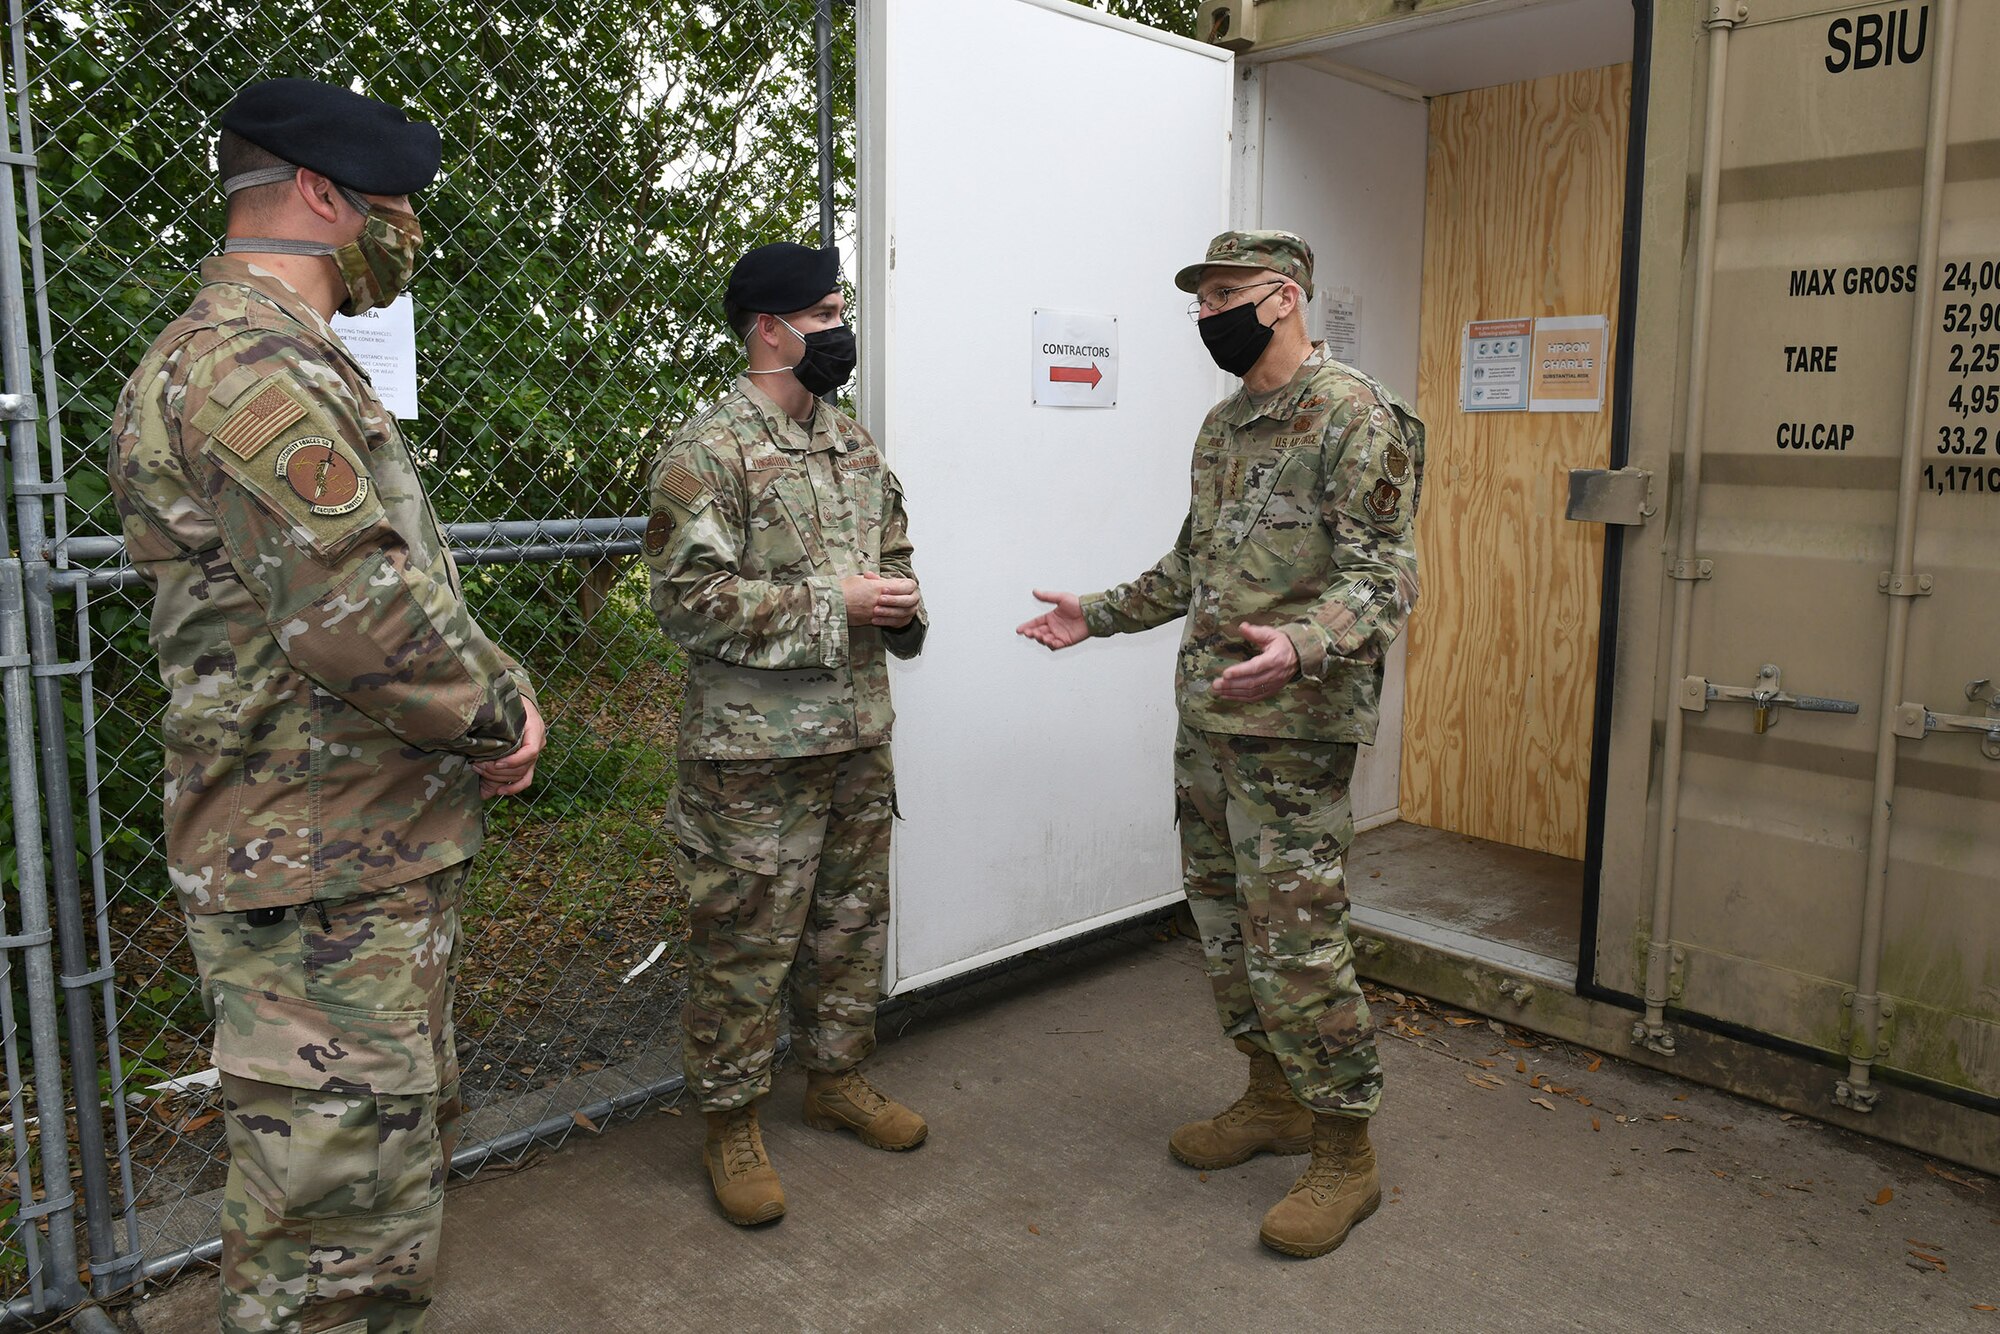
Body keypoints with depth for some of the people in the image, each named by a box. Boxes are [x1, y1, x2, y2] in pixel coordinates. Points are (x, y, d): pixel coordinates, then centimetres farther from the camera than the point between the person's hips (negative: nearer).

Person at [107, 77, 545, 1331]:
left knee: (403, 1156, 24)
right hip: (322, 884, -11)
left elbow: (415, 582, 20)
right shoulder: (246, 363, -18)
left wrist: (502, 696, 5)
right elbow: (357, 615, -28)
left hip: (389, 852, 11)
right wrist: (499, 714, -11)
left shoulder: (307, 364, 17)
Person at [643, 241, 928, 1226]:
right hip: (754, 748, -7)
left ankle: (837, 1078, 36)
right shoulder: (706, 452, -13)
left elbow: (893, 548, 23)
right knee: (744, 940, 3)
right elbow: (689, 599, -19)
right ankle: (731, 1124, 20)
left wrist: (902, 605, 0)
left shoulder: (854, 443, 12)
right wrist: (832, 601, -20)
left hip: (859, 735, 8)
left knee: (851, 921, 18)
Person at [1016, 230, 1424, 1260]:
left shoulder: (1356, 416, -12)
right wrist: (1100, 613, 19)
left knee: (1295, 938, -5)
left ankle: (1345, 1153, 12)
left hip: (1292, 725, -9)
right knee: (1222, 918, 16)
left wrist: (1302, 645, -37)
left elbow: (1382, 574, -19)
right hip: (1206, 715, 9)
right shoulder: (1223, 424, 16)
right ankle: (1272, 1099, 33)